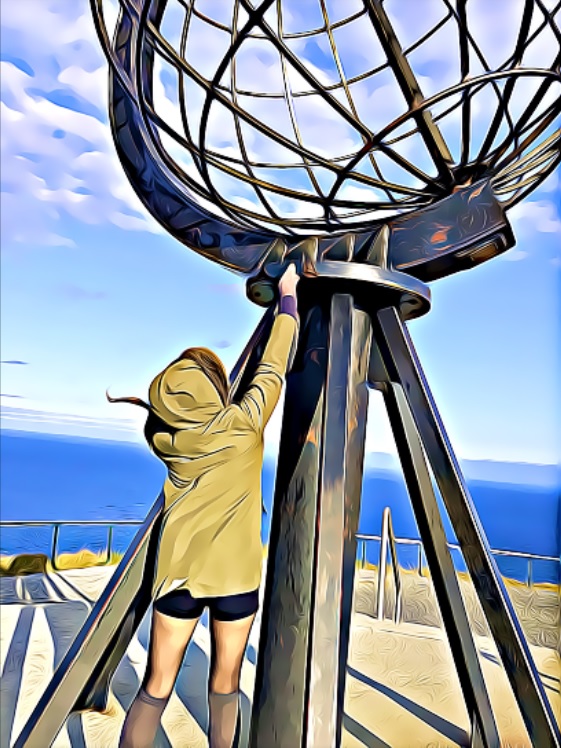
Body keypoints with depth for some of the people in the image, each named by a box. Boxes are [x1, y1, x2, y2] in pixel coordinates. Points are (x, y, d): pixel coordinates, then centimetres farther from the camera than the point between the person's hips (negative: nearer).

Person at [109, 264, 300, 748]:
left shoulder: (164, 436, -3)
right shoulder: (243, 425, -12)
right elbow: (272, 368, -3)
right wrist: (288, 297, 6)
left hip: (179, 572, 3)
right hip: (235, 575, -2)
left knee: (156, 688, 11)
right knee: (225, 686, 15)